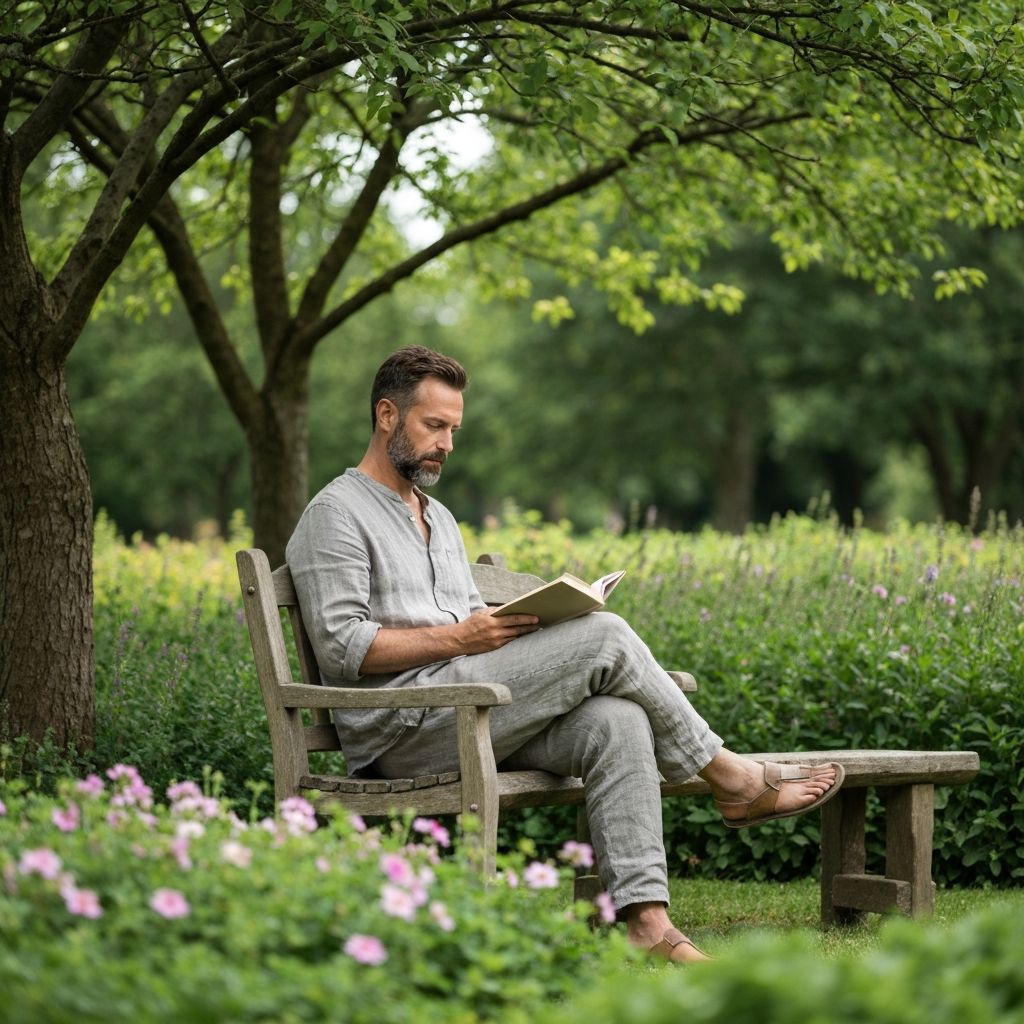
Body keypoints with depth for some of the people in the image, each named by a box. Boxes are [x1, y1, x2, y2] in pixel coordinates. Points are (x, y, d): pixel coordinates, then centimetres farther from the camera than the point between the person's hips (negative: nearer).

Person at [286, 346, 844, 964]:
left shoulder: (439, 518, 27)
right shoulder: (337, 514, -2)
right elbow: (342, 647, -13)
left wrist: (513, 627, 4)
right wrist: (459, 638, -18)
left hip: (468, 716, 8)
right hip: (401, 730, -8)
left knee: (615, 720, -21)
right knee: (604, 637, -18)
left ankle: (644, 915, -29)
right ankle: (731, 779, -3)